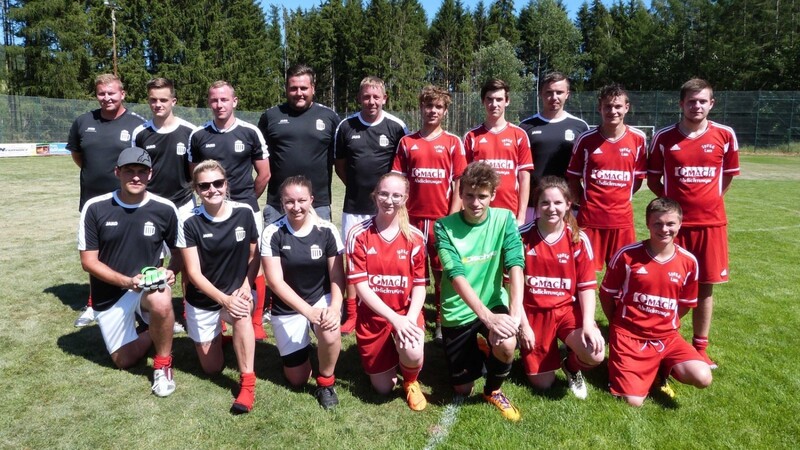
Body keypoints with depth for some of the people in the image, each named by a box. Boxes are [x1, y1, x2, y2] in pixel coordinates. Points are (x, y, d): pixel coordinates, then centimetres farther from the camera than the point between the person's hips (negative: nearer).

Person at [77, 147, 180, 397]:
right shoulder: (95, 208, -11)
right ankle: (156, 332, 39)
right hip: (109, 295, 2)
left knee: (161, 302, -38)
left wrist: (170, 271, -20)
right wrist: (127, 281, -24)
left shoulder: (164, 209, -11)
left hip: (149, 287, -2)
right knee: (125, 360, 8)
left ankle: (163, 365, -13)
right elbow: (89, 261, -9)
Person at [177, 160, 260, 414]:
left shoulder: (244, 213, -10)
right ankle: (215, 334, 41)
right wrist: (224, 300, -28)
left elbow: (254, 257, 1)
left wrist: (245, 287, -16)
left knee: (241, 313, -37)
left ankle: (247, 382, -23)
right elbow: (194, 273, -15)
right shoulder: (190, 223, -14)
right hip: (202, 301, 0)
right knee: (212, 369, 8)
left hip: (238, 291, 0)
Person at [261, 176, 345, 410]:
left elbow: (337, 277, -8)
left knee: (330, 334, -35)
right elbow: (275, 281, -16)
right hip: (287, 308, 0)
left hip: (322, 298, 0)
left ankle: (326, 382, -3)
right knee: (297, 379, 5)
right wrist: (309, 311, -25)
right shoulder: (272, 234, -14)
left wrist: (335, 307, -27)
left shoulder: (327, 230, -11)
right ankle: (300, 349, 41)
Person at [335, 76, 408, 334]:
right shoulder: (346, 126, 2)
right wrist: (357, 186, 5)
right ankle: (351, 314, 21)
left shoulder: (396, 127, -3)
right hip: (354, 206, 2)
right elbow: (339, 165, 11)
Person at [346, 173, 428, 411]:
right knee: (383, 388, 6)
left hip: (406, 312, 0)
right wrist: (394, 318, -23)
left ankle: (411, 382, 6)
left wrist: (410, 318, -22)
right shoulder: (359, 235, -12)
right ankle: (383, 357, 42)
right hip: (372, 315, 0)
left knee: (413, 352, -32)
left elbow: (420, 285, -4)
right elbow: (360, 286, -15)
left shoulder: (415, 237, -6)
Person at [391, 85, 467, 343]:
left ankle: (443, 321, 18)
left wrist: (453, 218, -6)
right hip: (412, 217, 1)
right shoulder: (406, 142, 7)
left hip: (443, 218, -1)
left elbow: (459, 183, 0)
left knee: (442, 272, 6)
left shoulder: (453, 142, 3)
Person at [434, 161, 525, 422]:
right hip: (458, 311, 0)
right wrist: (487, 317, -37)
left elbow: (515, 266, -19)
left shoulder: (504, 219, -9)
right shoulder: (444, 227, -15)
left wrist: (515, 313, -34)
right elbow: (457, 276, -25)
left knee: (506, 344, -32)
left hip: (494, 302, 1)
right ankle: (474, 351, 41)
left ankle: (493, 390, 2)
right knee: (462, 389, 6)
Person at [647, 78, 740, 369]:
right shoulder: (664, 137, -2)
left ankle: (700, 348, 21)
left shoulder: (725, 135, 1)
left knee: (705, 286, 7)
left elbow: (728, 176, 13)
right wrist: (672, 201, -2)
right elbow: (653, 179, 7)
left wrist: (708, 201, 7)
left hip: (712, 222, 1)